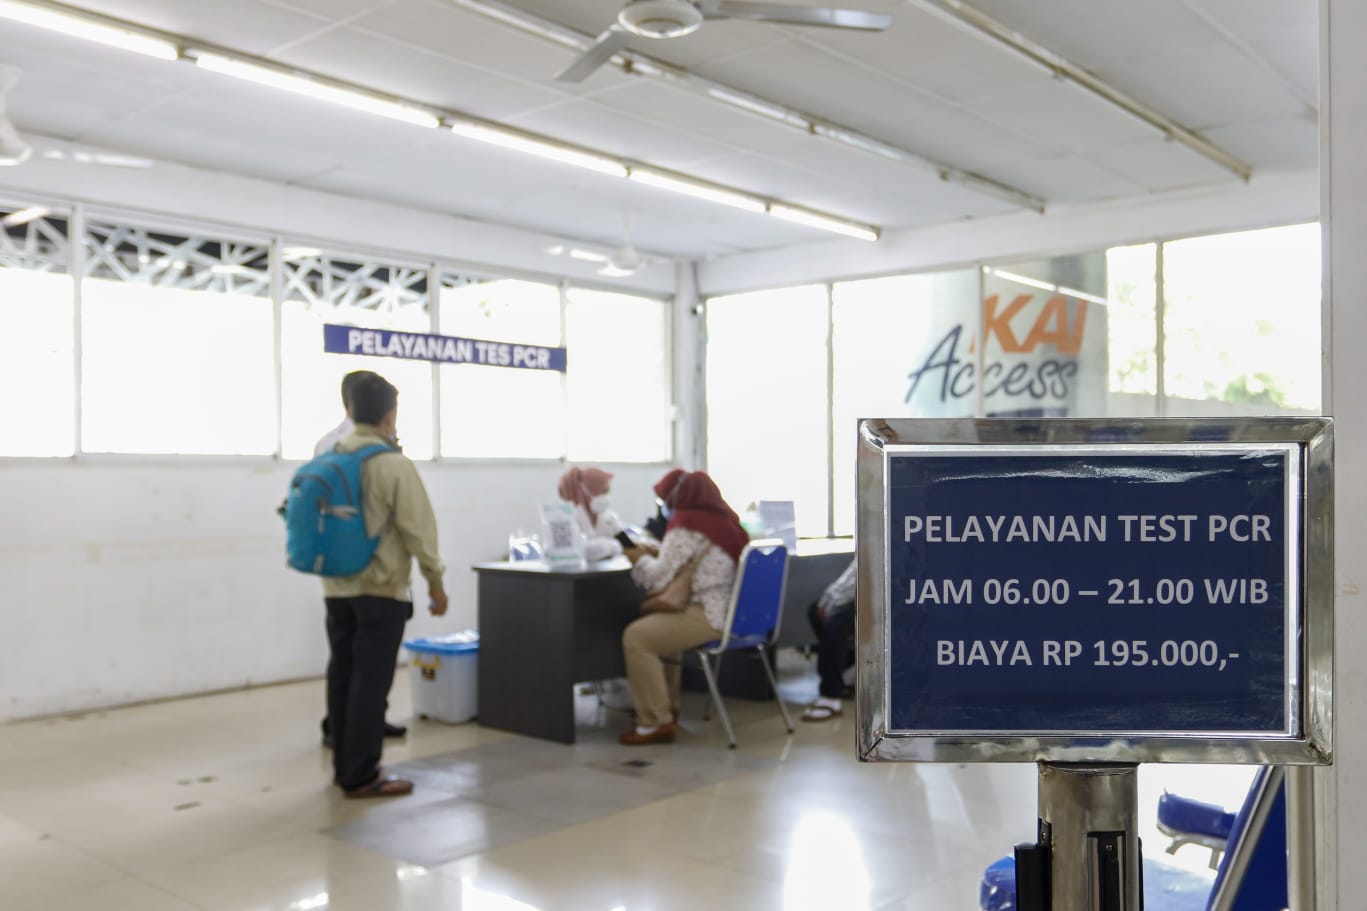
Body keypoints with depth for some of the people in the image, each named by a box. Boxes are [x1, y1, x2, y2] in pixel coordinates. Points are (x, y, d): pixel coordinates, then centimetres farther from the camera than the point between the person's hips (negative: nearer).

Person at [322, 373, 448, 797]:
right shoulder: (394, 464, -14)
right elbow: (418, 528, -13)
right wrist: (435, 582, -4)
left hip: (337, 587, 7)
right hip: (381, 588, -7)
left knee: (343, 675, 13)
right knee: (371, 681, -2)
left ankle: (344, 765, 22)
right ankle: (361, 775, 2)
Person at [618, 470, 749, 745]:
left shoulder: (687, 524, -12)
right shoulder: (723, 518, 15)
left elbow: (660, 576, -12)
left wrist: (640, 559, 7)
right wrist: (652, 555, 19)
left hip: (710, 617, -10)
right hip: (731, 612, 10)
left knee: (636, 637, -10)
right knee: (659, 625, 29)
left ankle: (656, 722, -7)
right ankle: (668, 708, 32)